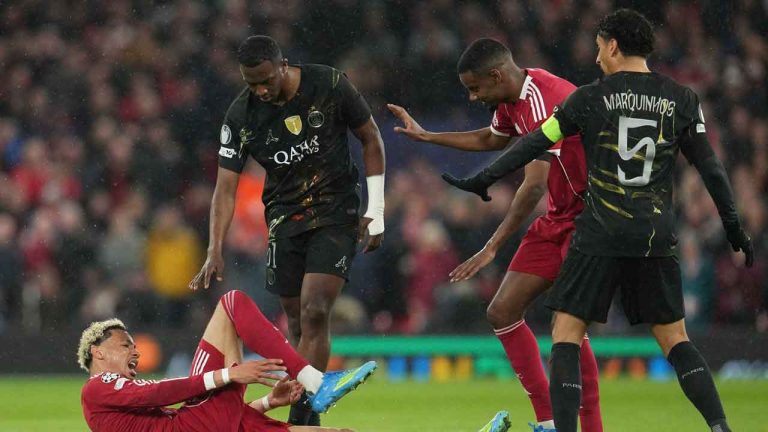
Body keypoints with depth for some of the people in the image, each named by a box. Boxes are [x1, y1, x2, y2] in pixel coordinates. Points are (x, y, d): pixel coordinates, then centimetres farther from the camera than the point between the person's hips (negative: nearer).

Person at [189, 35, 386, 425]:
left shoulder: (330, 86, -14)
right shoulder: (241, 115, -10)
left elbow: (370, 138, 0)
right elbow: (226, 186, -8)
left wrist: (375, 211, -3)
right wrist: (215, 251, -19)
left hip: (336, 213, -3)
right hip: (284, 218, 3)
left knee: (314, 313, -17)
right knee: (297, 324, 4)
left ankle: (299, 418, -18)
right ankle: (311, 420, 16)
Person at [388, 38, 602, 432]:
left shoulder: (542, 101, -24)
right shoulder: (511, 102, 6)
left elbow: (534, 186, -29)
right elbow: (490, 140, 31)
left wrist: (492, 248, -29)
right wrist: (425, 136, 33)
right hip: (557, 219, 10)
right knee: (502, 312, 3)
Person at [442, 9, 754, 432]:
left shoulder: (591, 98, -2)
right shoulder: (681, 99, 5)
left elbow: (535, 144, 0)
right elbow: (710, 166, 6)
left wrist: (483, 179, 10)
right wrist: (733, 225, 15)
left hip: (600, 236, -3)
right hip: (656, 238, 3)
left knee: (566, 334, 3)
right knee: (674, 337, 12)